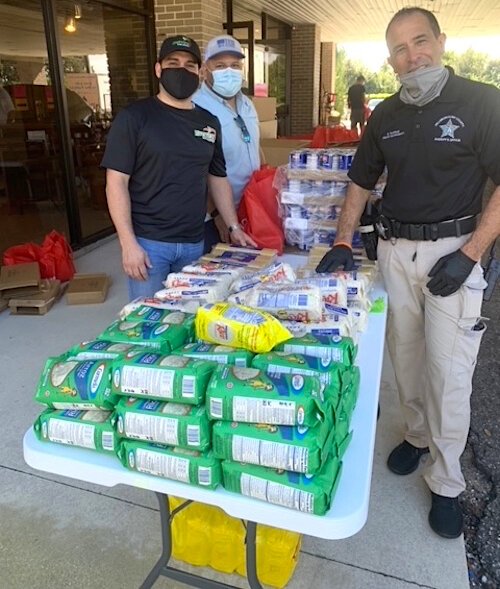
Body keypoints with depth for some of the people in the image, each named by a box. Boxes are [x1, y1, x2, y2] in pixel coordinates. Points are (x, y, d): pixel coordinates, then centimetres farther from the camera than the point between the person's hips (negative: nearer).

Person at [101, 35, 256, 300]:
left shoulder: (209, 123, 10)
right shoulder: (134, 117, -5)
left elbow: (217, 179, 17)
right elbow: (116, 182, -9)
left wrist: (233, 227, 9)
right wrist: (128, 243, -16)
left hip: (194, 243, 5)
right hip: (148, 241, -4)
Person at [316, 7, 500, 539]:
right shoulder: (385, 115, 9)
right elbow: (360, 184, 14)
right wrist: (342, 244, 3)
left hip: (451, 250, -4)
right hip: (394, 249, 5)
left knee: (450, 373, -3)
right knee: (405, 357, 14)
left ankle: (446, 484, 13)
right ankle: (417, 435, 37)